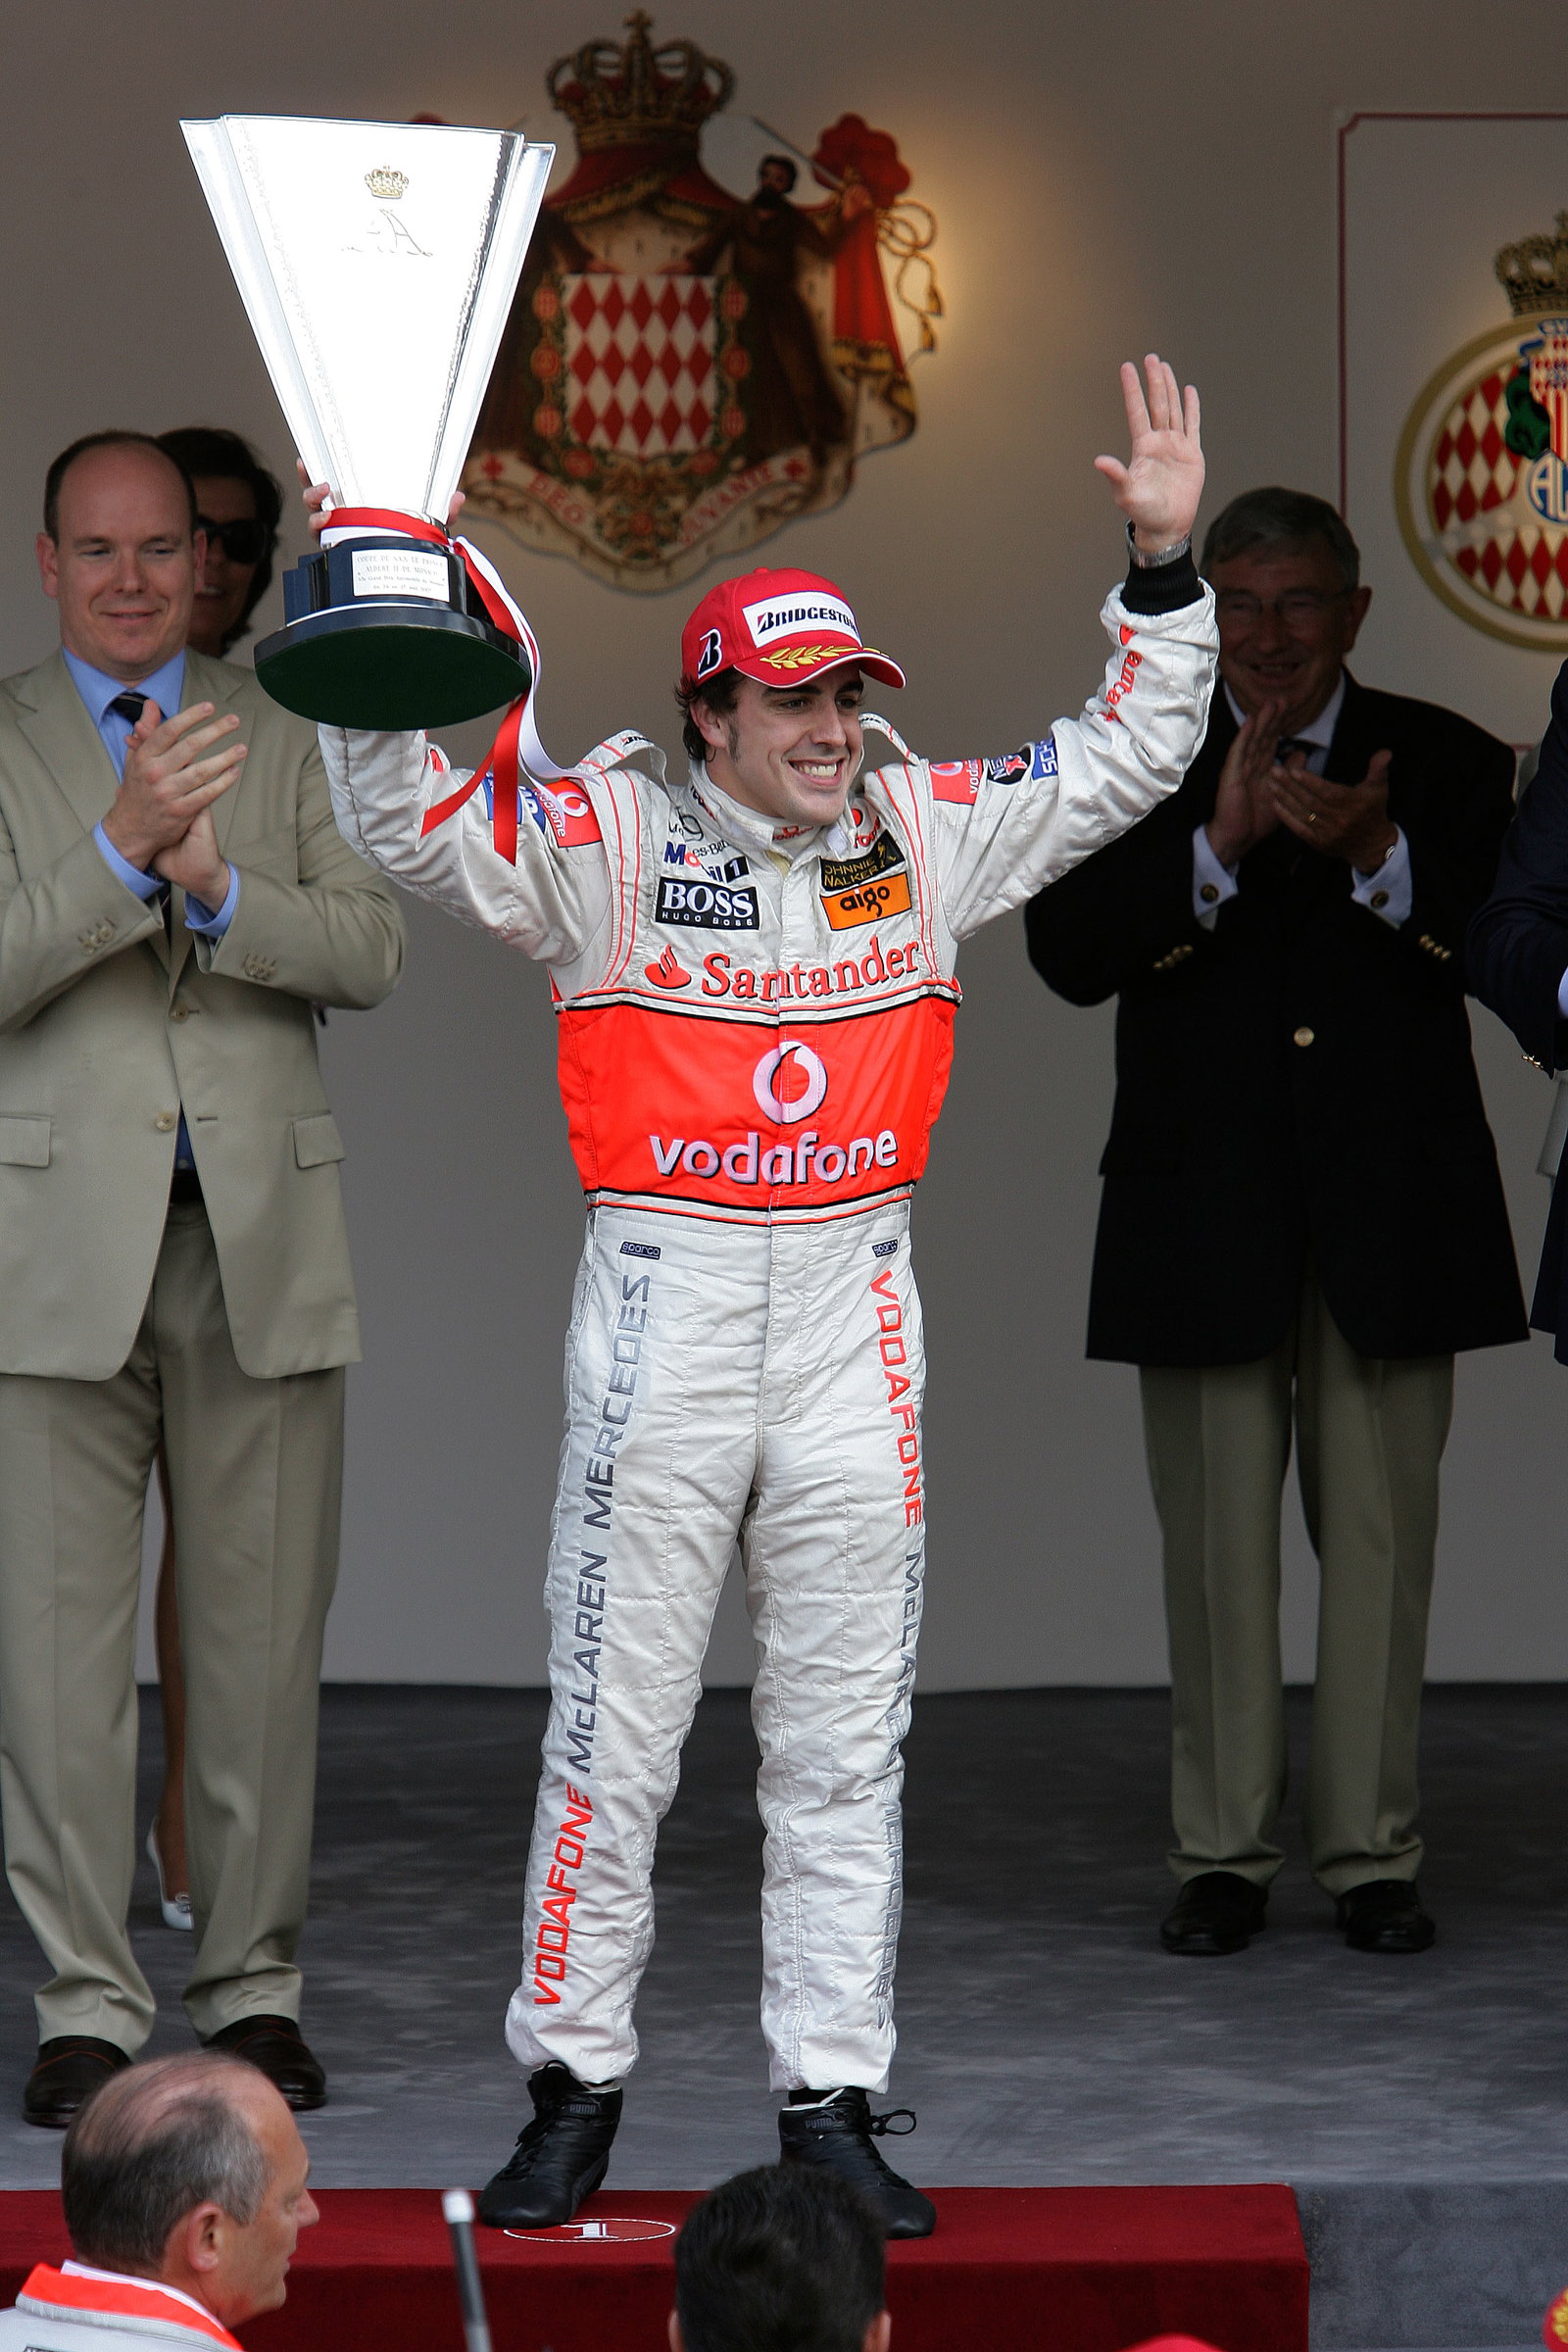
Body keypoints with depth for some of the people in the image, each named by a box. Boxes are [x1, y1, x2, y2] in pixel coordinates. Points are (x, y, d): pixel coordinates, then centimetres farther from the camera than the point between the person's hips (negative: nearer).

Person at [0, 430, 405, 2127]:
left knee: (260, 1637, 4)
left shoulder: (280, 742, 12)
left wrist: (217, 884, -16)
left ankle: (255, 1985, 13)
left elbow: (371, 953, 1)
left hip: (260, 1237, 2)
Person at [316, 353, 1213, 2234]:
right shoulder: (609, 838, -3)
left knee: (842, 1735, 7)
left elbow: (1125, 761, 13)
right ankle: (576, 2091, 11)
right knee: (613, 1722, 2)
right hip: (665, 1293, -3)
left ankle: (832, 2100, 13)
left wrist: (1164, 564, 4)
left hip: (853, 1303, 3)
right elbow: (409, 823, -12)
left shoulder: (923, 833, 7)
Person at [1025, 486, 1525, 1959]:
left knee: (1378, 1544, 2)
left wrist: (1382, 860, -23)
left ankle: (1372, 1856, 9)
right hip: (1205, 1221, 0)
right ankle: (1222, 1855, 10)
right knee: (1216, 1550, 3)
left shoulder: (1445, 768, 6)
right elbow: (1070, 953, -10)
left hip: (1390, 1217, 0)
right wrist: (1218, 845, -23)